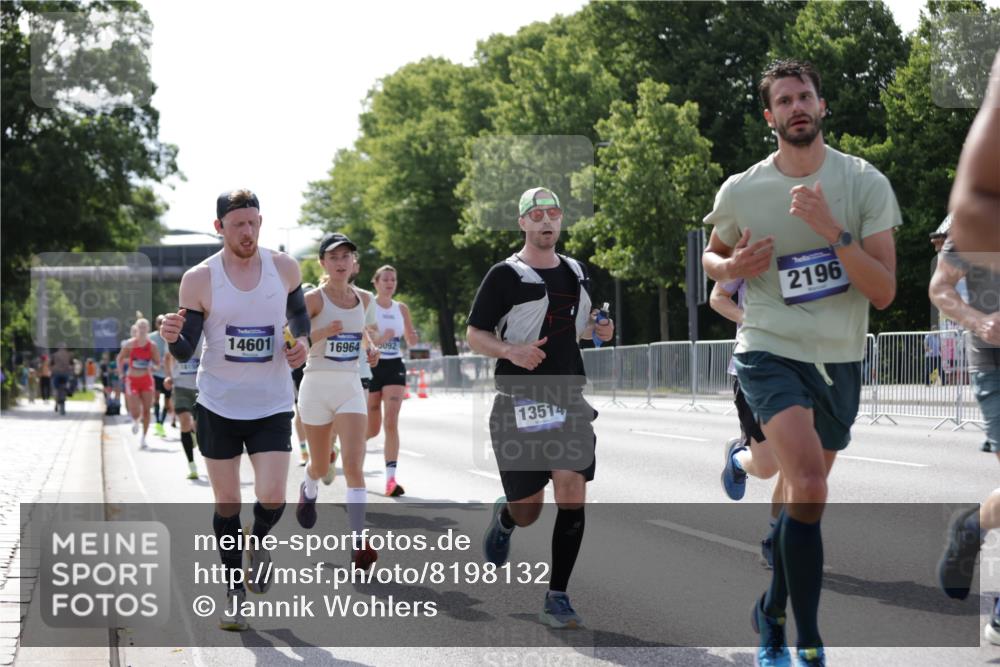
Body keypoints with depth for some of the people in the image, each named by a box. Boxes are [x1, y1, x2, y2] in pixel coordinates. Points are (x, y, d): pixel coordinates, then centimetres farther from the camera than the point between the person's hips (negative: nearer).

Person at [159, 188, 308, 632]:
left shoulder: (284, 268, -2)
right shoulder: (199, 279, -8)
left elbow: (298, 312, 18)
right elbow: (185, 352, -5)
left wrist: (301, 341, -3)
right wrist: (172, 337, -28)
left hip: (272, 405, 1)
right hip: (218, 406, -1)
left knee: (272, 499, -12)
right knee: (226, 504, 6)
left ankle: (258, 541, 23)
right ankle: (235, 591, 22)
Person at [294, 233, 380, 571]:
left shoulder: (363, 299, 7)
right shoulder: (314, 299, -8)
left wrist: (370, 347, 10)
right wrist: (323, 333, -26)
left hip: (350, 387, 2)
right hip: (317, 384, -2)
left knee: (354, 466, -13)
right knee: (321, 467, 12)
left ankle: (359, 545, -15)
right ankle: (309, 490, 50)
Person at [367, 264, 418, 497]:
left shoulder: (401, 309, 8)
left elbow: (411, 342, 17)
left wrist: (412, 336, -7)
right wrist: (379, 339, -29)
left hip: (394, 367, 2)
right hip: (372, 366, -2)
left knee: (391, 423, -13)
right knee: (372, 429, 5)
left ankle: (390, 478, -17)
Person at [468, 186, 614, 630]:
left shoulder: (577, 272, 13)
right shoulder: (505, 275, -4)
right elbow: (474, 335, -4)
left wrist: (598, 330, 6)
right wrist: (510, 350, -22)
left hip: (569, 398, 4)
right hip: (520, 401, -4)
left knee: (572, 493, -11)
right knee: (527, 511, 2)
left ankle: (556, 598, -2)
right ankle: (503, 516, 41)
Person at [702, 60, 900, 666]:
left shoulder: (866, 183, -6)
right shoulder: (741, 191, -4)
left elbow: (884, 293, -11)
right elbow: (713, 255, 17)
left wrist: (832, 231, -23)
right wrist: (732, 266, -7)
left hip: (840, 360, 3)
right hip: (770, 350, -2)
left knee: (804, 498, 16)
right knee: (809, 488, -24)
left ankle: (772, 615, 41)